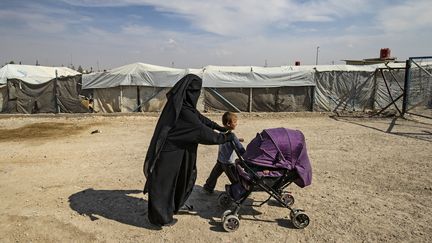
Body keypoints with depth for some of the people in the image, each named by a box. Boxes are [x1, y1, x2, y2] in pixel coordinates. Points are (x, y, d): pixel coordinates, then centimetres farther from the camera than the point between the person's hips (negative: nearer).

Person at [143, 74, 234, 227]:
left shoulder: (183, 104, 3)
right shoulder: (182, 110, -26)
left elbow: (199, 117, 16)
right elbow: (201, 130, -24)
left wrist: (217, 127, 19)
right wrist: (224, 138, -15)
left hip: (178, 150, 9)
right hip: (170, 152, -9)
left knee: (183, 177, 23)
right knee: (164, 182, 6)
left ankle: (174, 206, 43)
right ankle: (161, 218, 24)